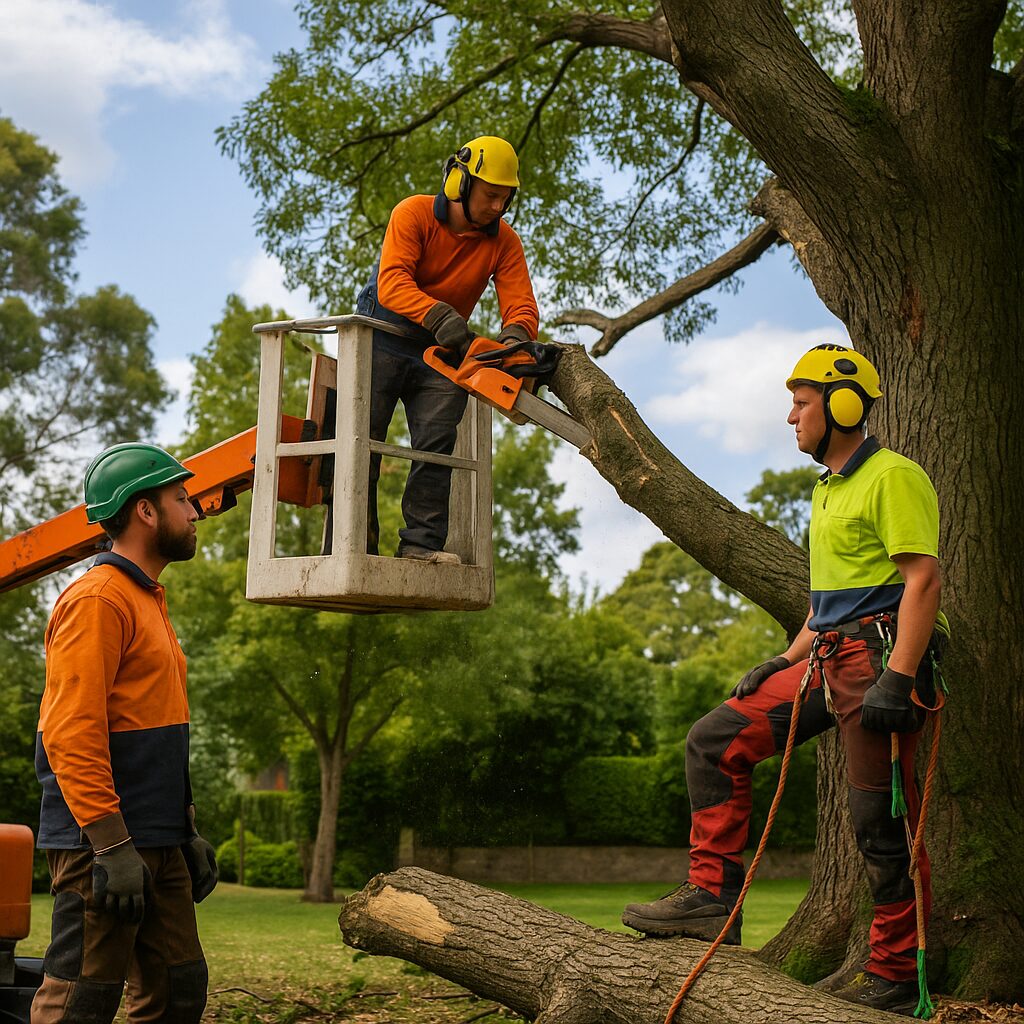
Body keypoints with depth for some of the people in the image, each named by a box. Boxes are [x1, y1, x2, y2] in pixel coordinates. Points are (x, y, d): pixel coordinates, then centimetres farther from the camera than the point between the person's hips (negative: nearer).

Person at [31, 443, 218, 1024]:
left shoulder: (148, 603, 20)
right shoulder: (99, 599, -11)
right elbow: (72, 733, -20)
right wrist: (112, 844, -24)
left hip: (157, 845, 10)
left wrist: (187, 831, 21)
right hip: (104, 843, -10)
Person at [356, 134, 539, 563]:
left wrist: (515, 336, -37)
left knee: (436, 448, -8)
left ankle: (421, 544, -10)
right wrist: (439, 315, -45)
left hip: (443, 352, 3)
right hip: (384, 339, -3)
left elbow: (520, 304, -12)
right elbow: (391, 282, -28)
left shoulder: (504, 243, -4)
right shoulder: (414, 214, -16)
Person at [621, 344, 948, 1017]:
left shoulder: (893, 477, -9)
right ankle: (713, 895, 3)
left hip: (881, 657, -9)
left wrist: (897, 680, -26)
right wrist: (785, 661, 18)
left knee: (882, 821, -4)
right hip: (827, 659, 10)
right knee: (716, 740, 2)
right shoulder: (830, 490, 21)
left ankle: (896, 979, 6)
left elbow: (923, 580, -18)